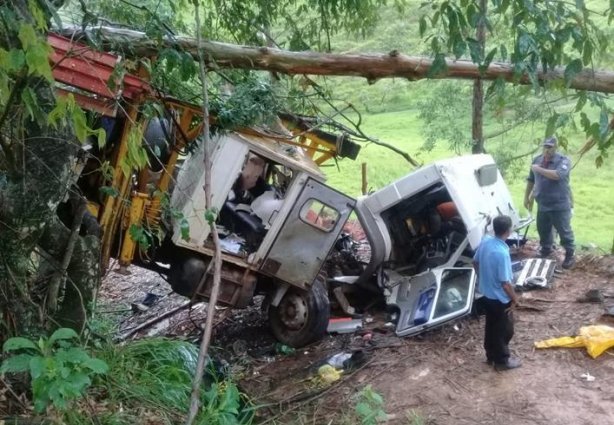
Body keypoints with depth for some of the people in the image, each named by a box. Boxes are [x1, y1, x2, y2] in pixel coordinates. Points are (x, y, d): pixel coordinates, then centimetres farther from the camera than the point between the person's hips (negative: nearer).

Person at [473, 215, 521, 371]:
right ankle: (502, 361, 29)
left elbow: (475, 262, 8)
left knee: (491, 326, 24)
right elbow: (505, 283, -27)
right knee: (504, 330, 13)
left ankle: (491, 355, 40)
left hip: (486, 294, 8)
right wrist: (514, 299, -11)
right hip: (499, 298, -8)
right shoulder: (502, 253, -33)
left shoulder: (485, 240, -8)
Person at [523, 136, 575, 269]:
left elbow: (557, 175, -32)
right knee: (543, 229, 18)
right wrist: (527, 197, 14)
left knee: (564, 231, 1)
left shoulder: (563, 160, -13)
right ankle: (546, 249, 37)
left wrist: (539, 169, -25)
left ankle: (570, 255, 13)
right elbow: (531, 180, 15)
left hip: (559, 205, -6)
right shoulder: (537, 160, 6)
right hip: (542, 204, 6)